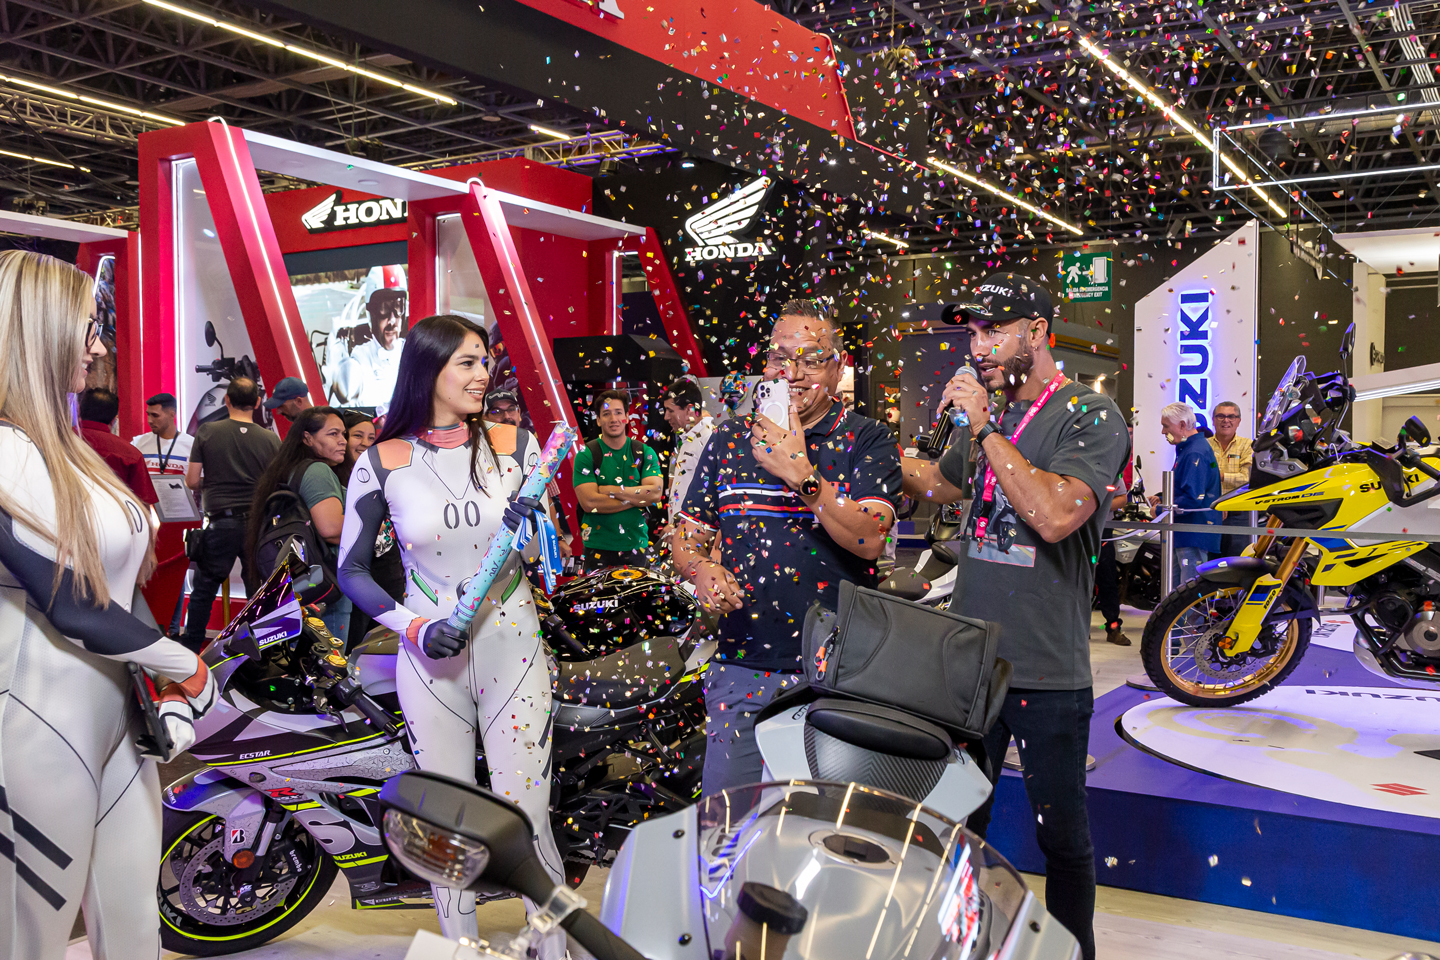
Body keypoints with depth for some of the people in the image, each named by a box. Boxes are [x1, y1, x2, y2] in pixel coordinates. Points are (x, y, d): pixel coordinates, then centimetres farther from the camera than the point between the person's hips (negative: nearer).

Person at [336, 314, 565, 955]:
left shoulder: (514, 445, -2)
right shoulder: (381, 464, -4)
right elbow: (351, 570, 2)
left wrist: (535, 528, -18)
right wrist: (413, 628, -12)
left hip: (513, 651, 0)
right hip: (429, 662, 0)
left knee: (525, 824, 1)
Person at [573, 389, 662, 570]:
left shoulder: (644, 453, 4)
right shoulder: (586, 455, -4)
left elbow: (655, 493, -9)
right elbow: (589, 502, -15)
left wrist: (611, 490, -14)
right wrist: (637, 498, -12)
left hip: (636, 546, 2)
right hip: (598, 548, -2)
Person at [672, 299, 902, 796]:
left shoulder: (868, 439, 0)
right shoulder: (729, 438, 10)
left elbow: (869, 539, -14)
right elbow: (685, 532, 14)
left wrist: (802, 476, -22)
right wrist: (701, 569, -8)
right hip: (740, 668, 3)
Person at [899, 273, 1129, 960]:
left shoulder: (1091, 417, -9)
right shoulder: (989, 418, 12)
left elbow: (1055, 516, -26)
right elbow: (936, 484, 30)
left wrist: (985, 430, -20)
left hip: (1048, 674, -6)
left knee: (1062, 837, 8)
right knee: (957, 826, 16)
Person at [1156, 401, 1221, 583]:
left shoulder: (1195, 453, -17)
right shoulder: (1188, 449, 18)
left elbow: (1192, 498, -25)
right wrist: (1162, 499, 13)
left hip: (1194, 536, -11)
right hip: (1184, 534, 11)